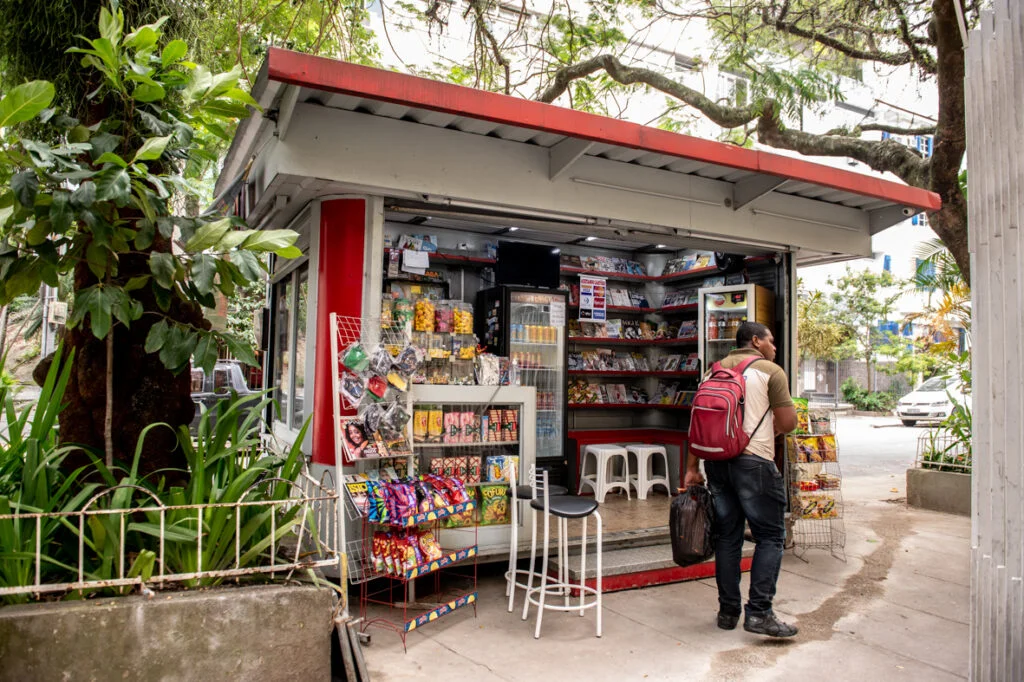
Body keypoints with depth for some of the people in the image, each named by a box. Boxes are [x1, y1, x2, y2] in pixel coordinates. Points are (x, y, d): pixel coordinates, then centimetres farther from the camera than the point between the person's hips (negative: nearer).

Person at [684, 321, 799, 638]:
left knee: (727, 536, 12)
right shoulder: (771, 371, -1)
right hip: (754, 461, -5)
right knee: (770, 537, 4)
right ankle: (759, 612, -2)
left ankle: (728, 611, 19)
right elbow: (788, 424, -5)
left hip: (717, 460, 6)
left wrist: (692, 467, 12)